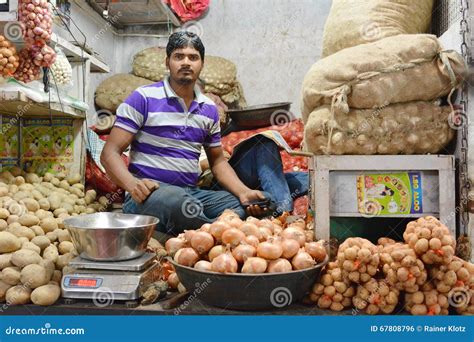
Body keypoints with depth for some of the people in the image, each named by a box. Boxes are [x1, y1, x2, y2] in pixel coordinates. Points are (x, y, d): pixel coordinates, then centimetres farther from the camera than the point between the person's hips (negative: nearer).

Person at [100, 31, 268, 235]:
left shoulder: (209, 109, 14)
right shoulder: (143, 98, -2)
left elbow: (217, 161, 20)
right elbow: (110, 153, -5)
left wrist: (244, 192, 2)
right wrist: (132, 185, -26)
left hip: (192, 193, 5)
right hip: (148, 194, -4)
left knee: (250, 207, -16)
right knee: (176, 200, -39)